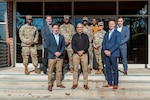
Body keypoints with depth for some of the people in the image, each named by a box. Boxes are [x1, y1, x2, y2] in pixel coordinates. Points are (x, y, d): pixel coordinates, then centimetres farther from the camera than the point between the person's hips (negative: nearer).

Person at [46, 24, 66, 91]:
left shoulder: (61, 37, 12)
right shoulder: (49, 36, 1)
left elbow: (63, 46, 9)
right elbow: (47, 46, -6)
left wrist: (60, 52, -8)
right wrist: (55, 53, -13)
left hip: (60, 56, 3)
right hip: (52, 56, -3)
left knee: (59, 70, 7)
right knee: (50, 71, 1)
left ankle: (59, 83, 18)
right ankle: (50, 84, 9)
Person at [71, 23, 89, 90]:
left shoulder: (85, 36, 11)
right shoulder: (74, 36, 11)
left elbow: (87, 45, 3)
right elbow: (72, 45, 3)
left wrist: (83, 51, -11)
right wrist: (77, 51, -11)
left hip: (84, 54, 0)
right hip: (76, 54, 0)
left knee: (85, 69, -1)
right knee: (75, 69, 1)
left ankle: (85, 84, 6)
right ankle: (75, 83, 9)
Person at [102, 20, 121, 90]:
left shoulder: (117, 33, 0)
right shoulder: (106, 34, 18)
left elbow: (117, 44, -11)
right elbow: (103, 43, 13)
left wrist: (110, 51, -16)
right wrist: (105, 50, -6)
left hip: (113, 54, -5)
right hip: (106, 54, 5)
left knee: (115, 69, 0)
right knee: (108, 69, 8)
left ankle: (115, 84, 8)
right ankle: (109, 83, 17)